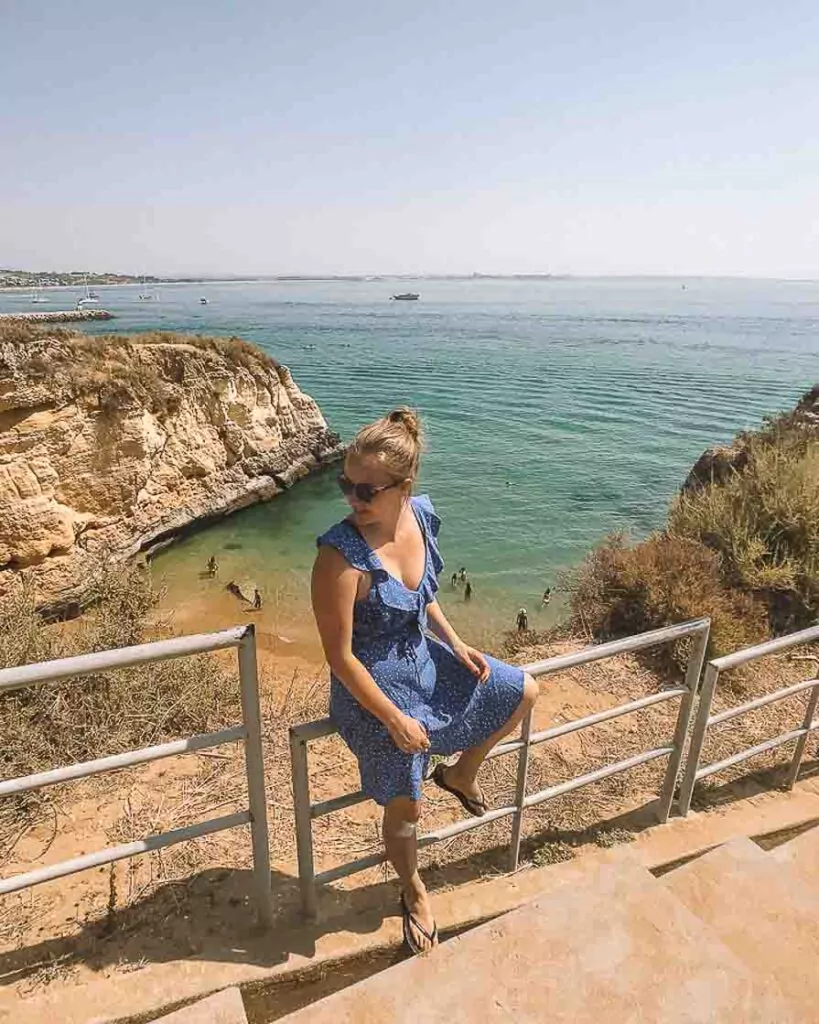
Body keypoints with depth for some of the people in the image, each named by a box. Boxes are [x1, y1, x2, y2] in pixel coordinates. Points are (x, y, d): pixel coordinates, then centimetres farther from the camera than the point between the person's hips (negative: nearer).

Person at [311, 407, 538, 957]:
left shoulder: (421, 517, -13)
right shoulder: (341, 557, -32)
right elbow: (341, 658, -24)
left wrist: (456, 644, 0)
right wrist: (395, 719, -17)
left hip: (424, 659, 6)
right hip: (374, 687, -6)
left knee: (524, 691, 14)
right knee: (406, 809, 11)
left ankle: (459, 773, 35)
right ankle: (414, 891, 46)